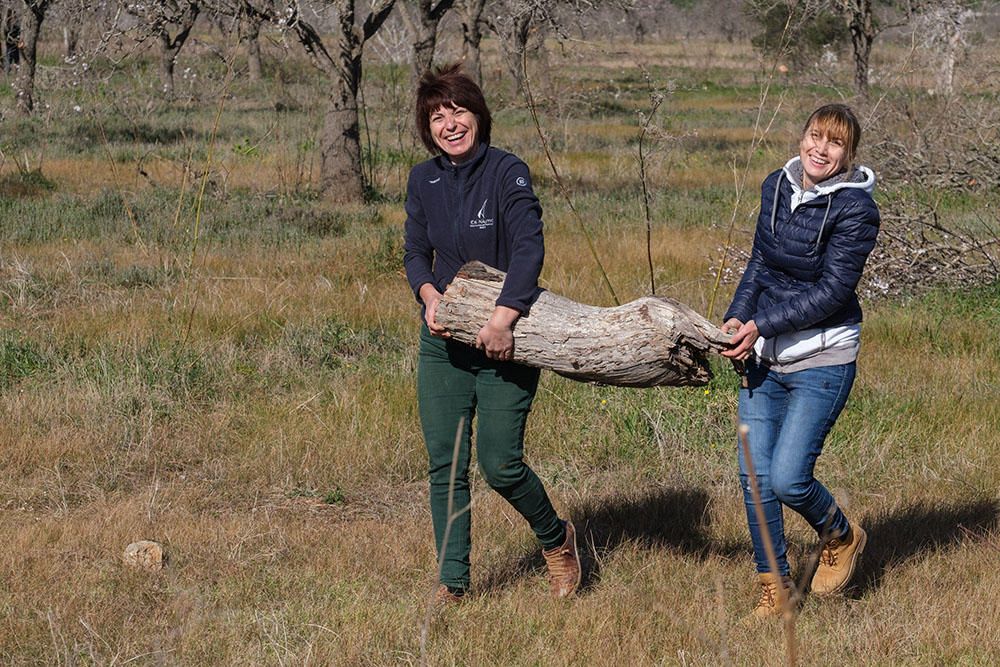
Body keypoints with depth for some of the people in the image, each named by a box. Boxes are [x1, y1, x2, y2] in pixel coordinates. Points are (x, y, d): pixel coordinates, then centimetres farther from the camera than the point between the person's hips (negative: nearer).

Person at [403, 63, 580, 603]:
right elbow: (415, 251, 9)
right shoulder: (424, 180, 4)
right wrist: (429, 295, -13)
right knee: (445, 465, 3)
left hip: (504, 341, -5)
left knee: (500, 464, -6)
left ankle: (556, 538, 22)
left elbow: (530, 248, -23)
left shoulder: (508, 172, -13)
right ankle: (452, 582, 12)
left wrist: (503, 319, -34)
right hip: (443, 341, 5)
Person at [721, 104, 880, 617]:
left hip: (821, 362, -6)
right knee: (754, 476, 2)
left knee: (788, 478, -11)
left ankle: (841, 537, 20)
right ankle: (773, 584, 18)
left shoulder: (855, 209, -15)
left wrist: (762, 325, -20)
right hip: (764, 359, 6)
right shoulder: (778, 186, 4)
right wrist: (737, 317, 0)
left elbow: (832, 292, -17)